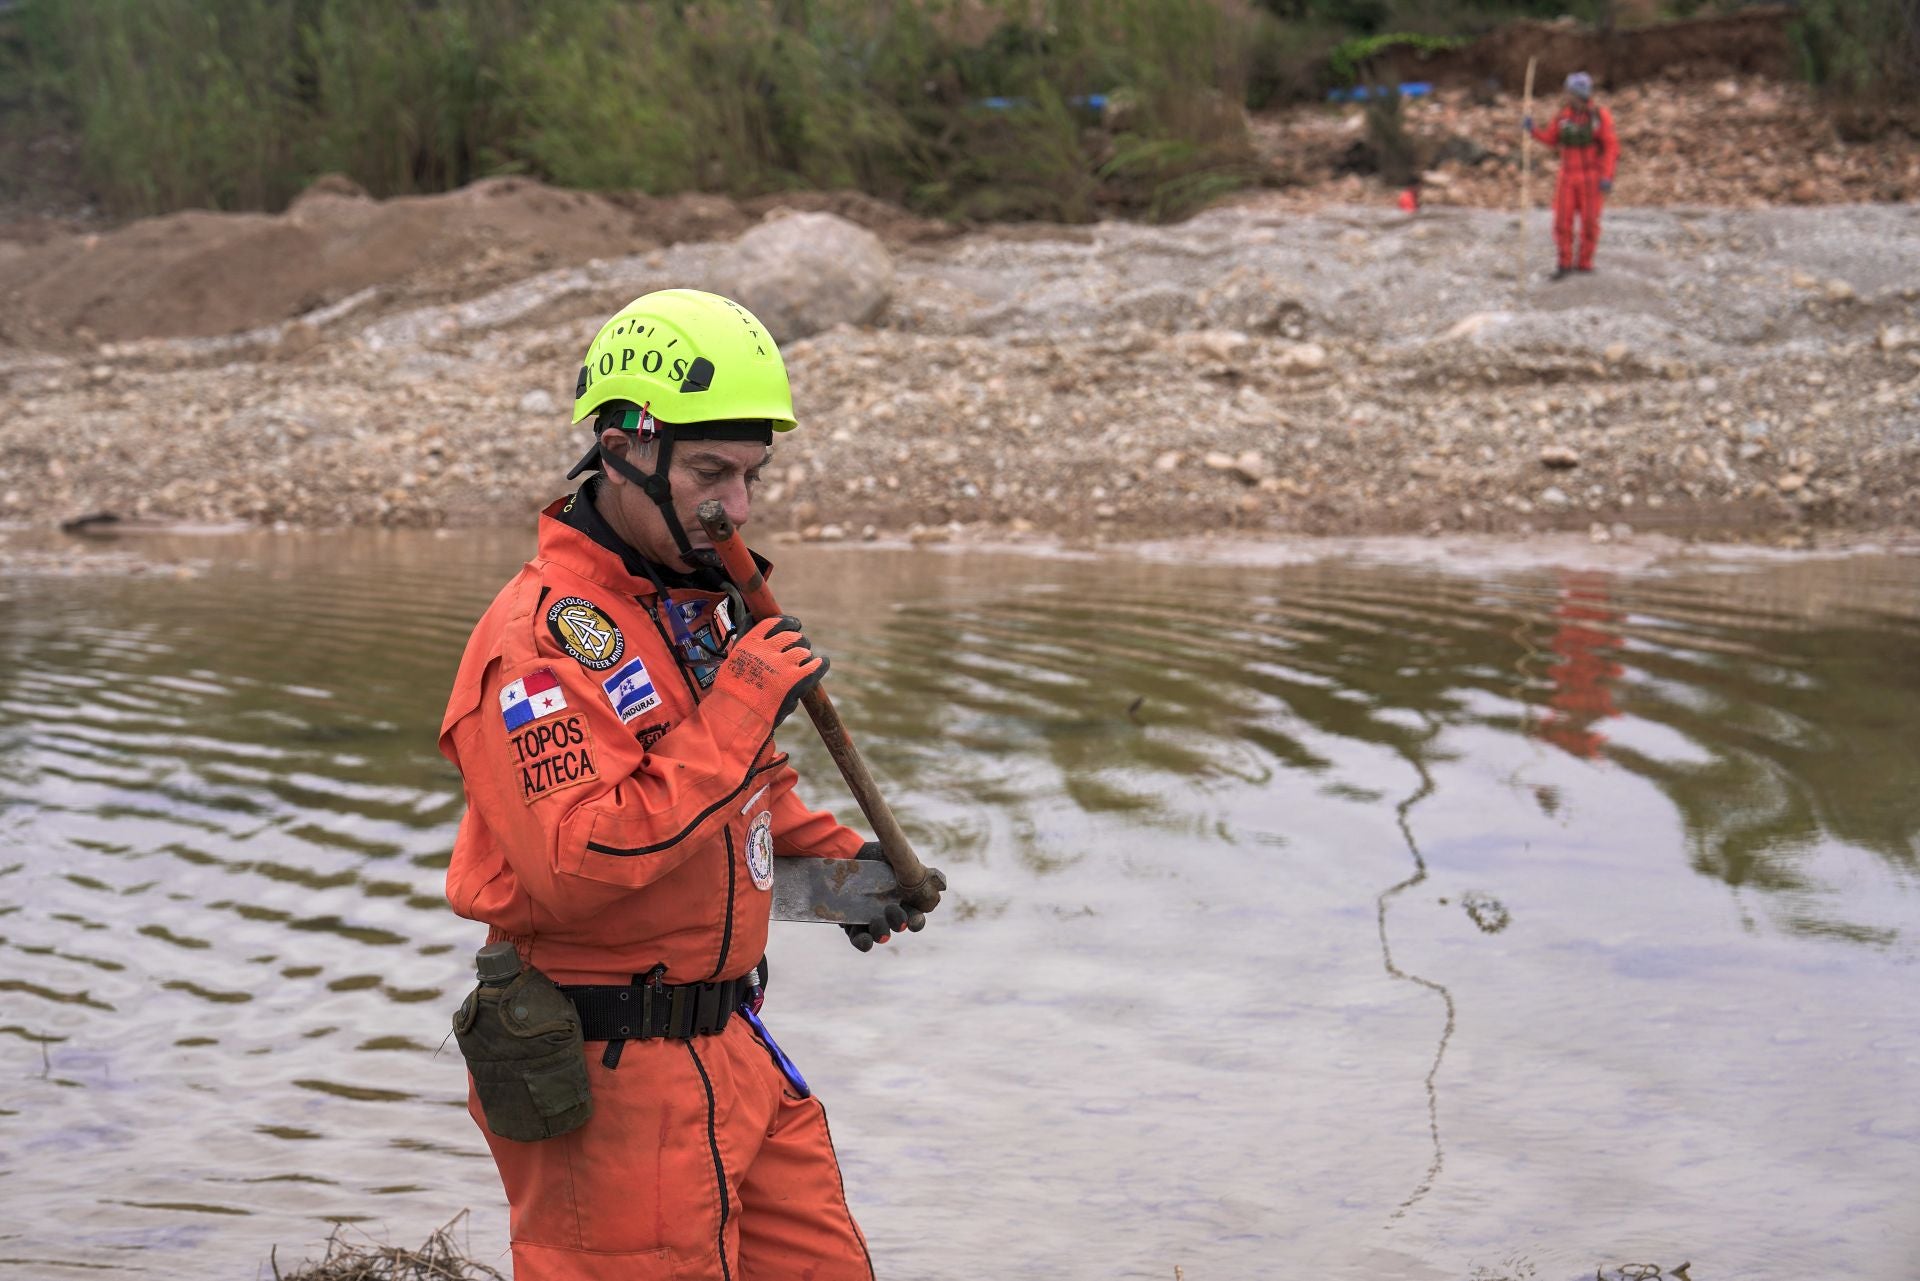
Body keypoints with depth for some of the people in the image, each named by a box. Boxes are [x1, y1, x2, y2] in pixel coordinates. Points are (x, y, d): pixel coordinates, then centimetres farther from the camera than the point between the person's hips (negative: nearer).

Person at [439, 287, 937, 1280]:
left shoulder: (706, 596, 12)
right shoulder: (541, 638, -19)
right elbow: (576, 870, -30)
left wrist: (830, 852, 12)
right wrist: (735, 712, -27)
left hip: (727, 1047, 9)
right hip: (607, 1077, -9)